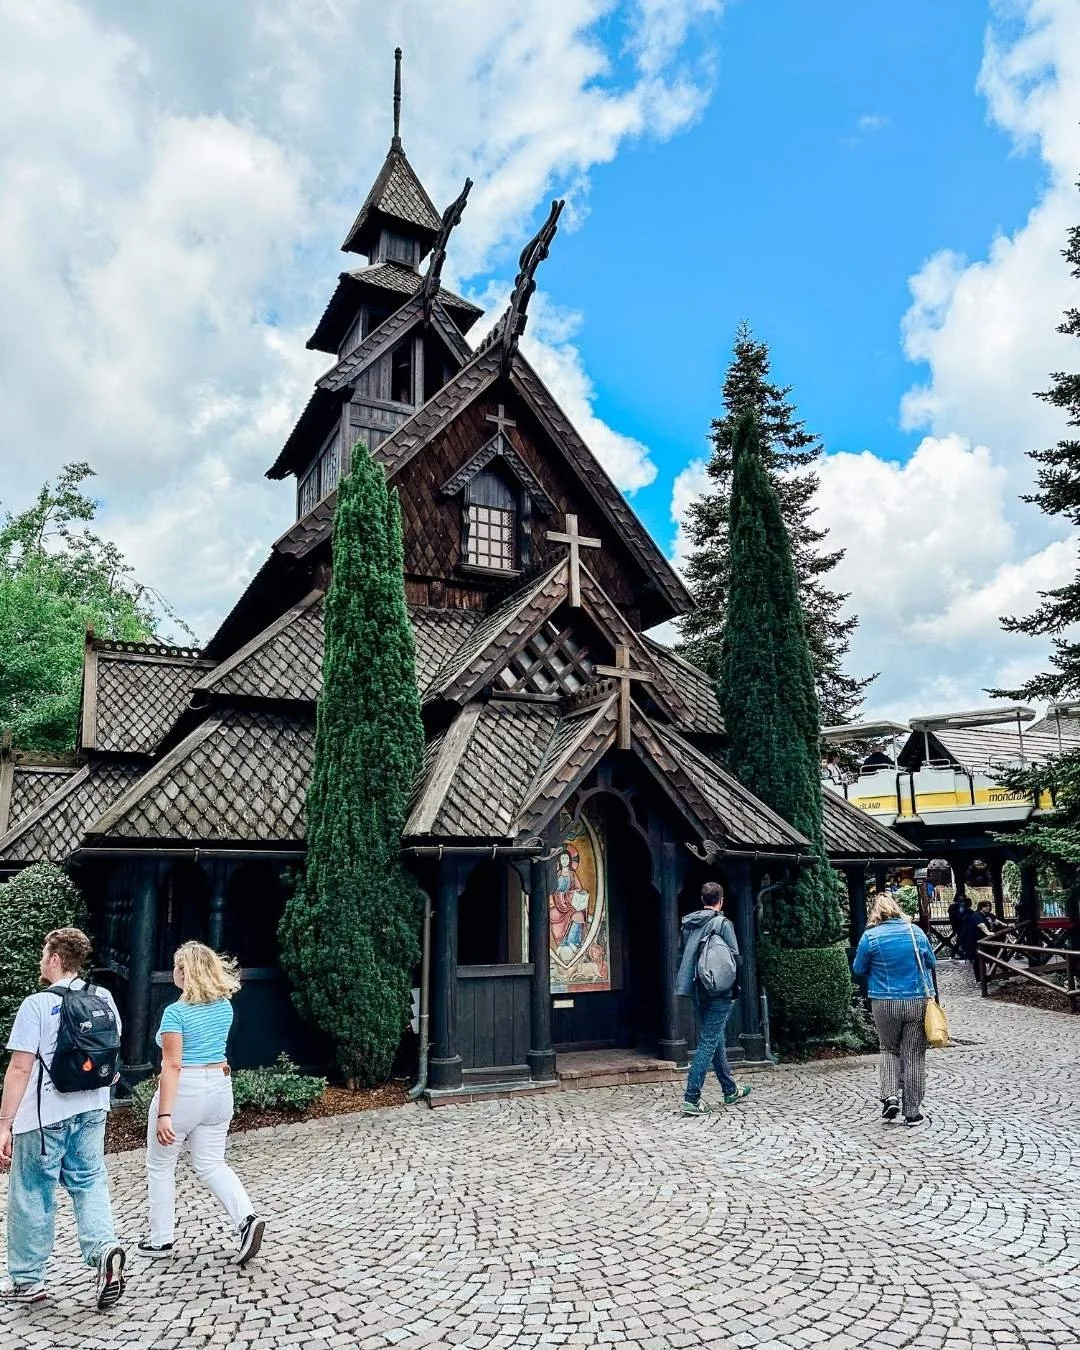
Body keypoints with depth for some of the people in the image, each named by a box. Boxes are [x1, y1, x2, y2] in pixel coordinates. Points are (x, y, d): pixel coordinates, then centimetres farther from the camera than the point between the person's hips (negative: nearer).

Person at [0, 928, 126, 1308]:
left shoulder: (37, 1005, -14)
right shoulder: (104, 999, 3)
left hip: (44, 1117, -5)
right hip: (91, 1110, 5)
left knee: (31, 1195, 11)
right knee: (90, 1183, 14)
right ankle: (105, 1248, -6)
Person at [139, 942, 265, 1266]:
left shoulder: (176, 1012, -16)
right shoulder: (225, 1007, 4)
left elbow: (172, 1065, -21)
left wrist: (164, 1114, -22)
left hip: (184, 1092, -6)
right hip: (219, 1087, 6)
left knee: (161, 1166, 15)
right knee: (211, 1164, 13)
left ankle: (161, 1239, 24)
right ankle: (247, 1218, -6)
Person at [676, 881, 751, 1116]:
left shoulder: (688, 924, 6)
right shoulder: (723, 923, -12)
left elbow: (681, 956, 10)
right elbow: (735, 957, -13)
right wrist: (735, 984, 4)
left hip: (698, 991, 7)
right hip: (720, 991, -7)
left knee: (716, 1039, 20)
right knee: (709, 1043, -4)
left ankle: (730, 1091, 33)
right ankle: (691, 1098, -7)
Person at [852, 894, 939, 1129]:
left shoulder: (870, 937, -7)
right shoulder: (916, 932, 0)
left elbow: (859, 971, 2)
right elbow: (931, 965, 12)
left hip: (884, 1004, -1)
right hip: (918, 1001, 1)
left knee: (890, 1050, 19)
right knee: (914, 1056, 9)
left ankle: (890, 1096, 2)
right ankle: (912, 1113, 14)